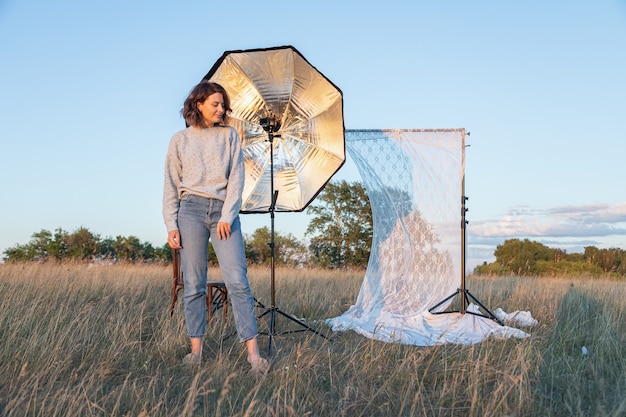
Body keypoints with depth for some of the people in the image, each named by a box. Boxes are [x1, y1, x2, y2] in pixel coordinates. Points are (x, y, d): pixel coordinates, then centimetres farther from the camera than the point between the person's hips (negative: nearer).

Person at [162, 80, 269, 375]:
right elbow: (171, 187, 10)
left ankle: (253, 354, -10)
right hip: (192, 210, 0)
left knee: (238, 281, -9)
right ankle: (196, 349, 10)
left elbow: (236, 177, 4)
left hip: (224, 211, 0)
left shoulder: (229, 135, 12)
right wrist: (171, 225, 0)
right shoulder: (179, 140, 11)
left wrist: (227, 215, -8)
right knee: (194, 283, 1)